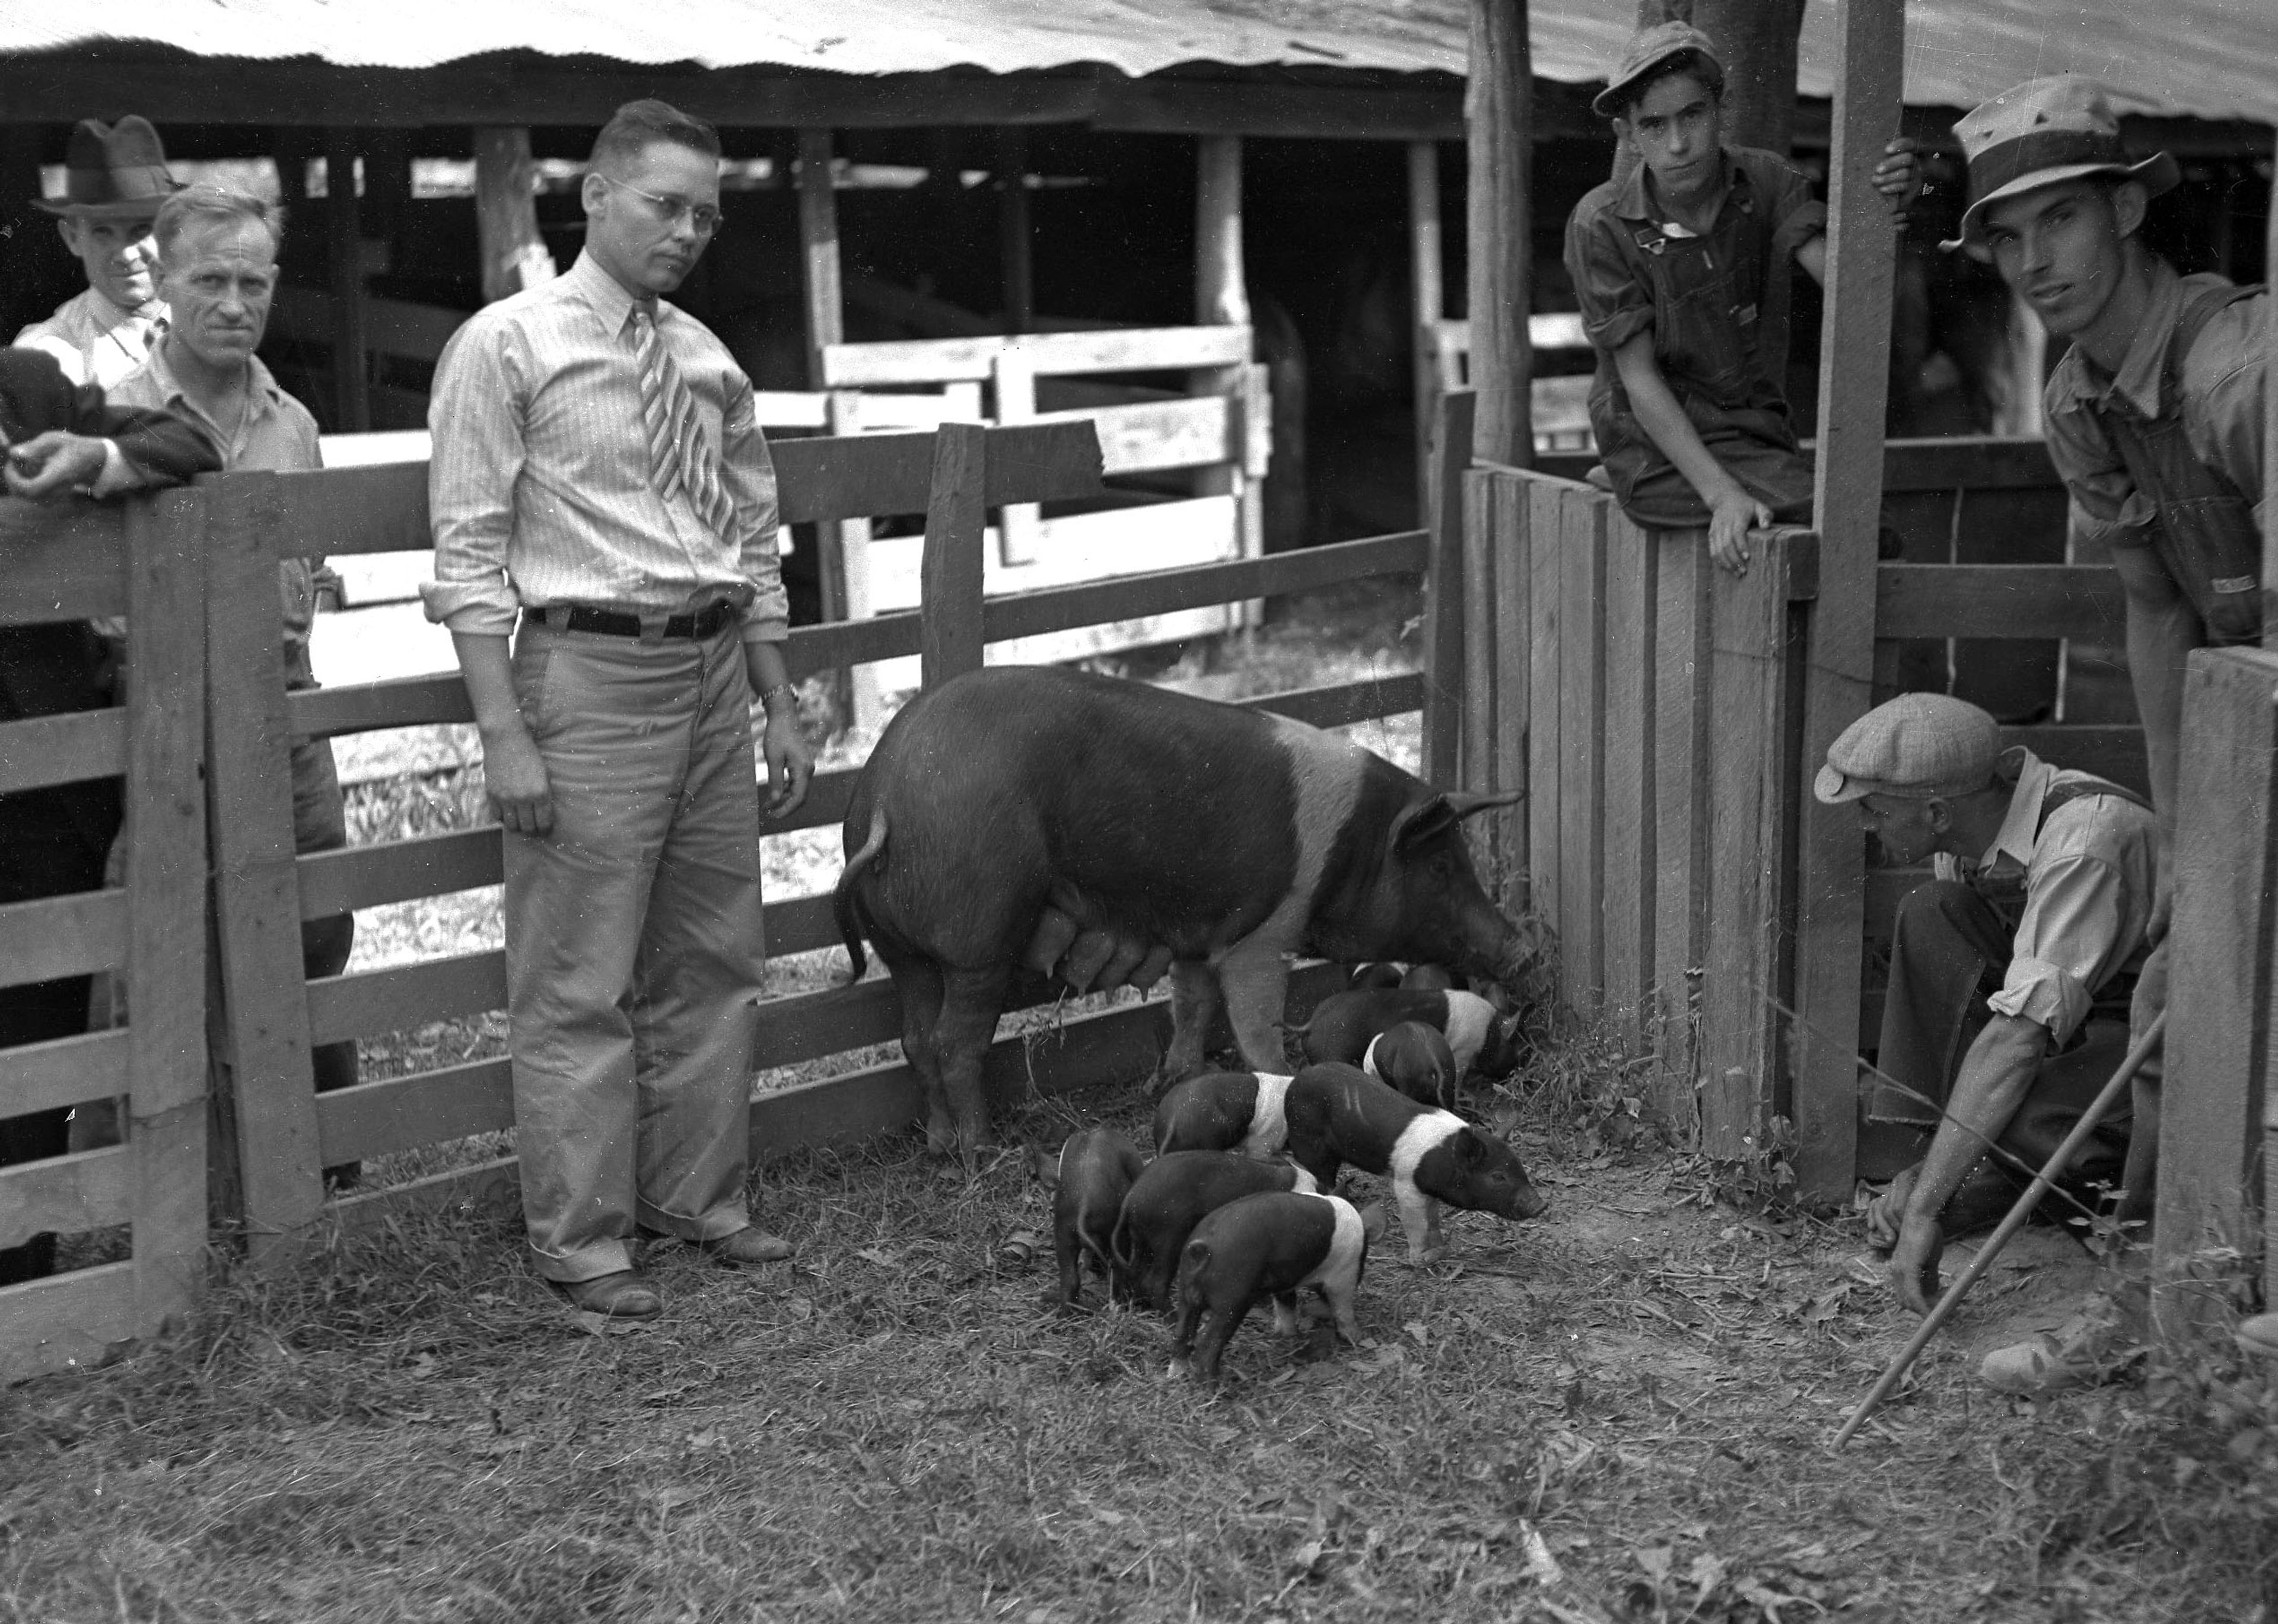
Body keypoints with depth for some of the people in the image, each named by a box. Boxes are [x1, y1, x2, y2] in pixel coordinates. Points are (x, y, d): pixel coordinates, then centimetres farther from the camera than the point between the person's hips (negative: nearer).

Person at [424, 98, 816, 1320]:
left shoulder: (708, 360, 13)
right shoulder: (507, 346, -4)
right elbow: (468, 552, -8)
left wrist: (780, 704, 15)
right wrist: (503, 735, -14)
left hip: (712, 671, 6)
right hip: (589, 673, -6)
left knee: (710, 963, 13)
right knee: (579, 982, -2)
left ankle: (698, 1199, 27)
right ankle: (579, 1240, 9)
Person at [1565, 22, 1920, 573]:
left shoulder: (1766, 181, -2)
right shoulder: (1601, 226, -14)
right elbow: (1640, 381, -14)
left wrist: (1885, 212, -39)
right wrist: (1721, 494, -24)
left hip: (1757, 430, 5)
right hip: (1660, 445, -5)